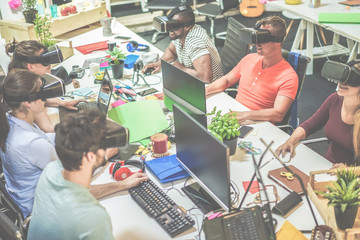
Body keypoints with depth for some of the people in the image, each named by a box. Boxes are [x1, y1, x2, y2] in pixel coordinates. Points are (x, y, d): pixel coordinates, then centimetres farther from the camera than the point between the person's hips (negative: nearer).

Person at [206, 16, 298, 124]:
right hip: (232, 114, 6)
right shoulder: (250, 59, 11)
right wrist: (203, 91, 2)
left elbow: (278, 114, -19)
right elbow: (226, 80, 21)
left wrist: (245, 115, -32)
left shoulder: (288, 77, -10)